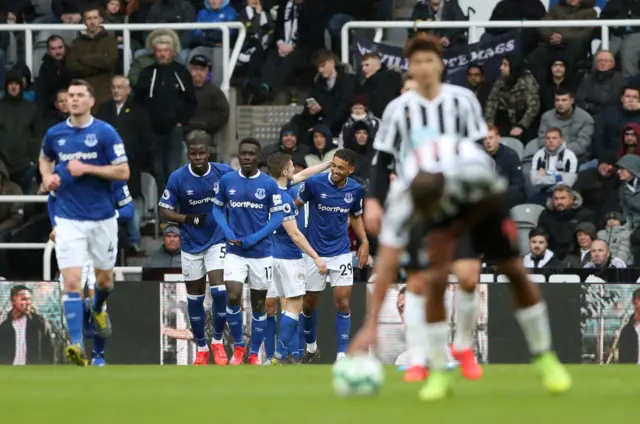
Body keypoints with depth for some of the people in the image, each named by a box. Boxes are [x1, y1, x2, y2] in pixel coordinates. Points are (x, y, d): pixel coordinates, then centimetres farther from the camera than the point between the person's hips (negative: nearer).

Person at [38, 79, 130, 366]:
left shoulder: (105, 133, -8)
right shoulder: (55, 134, 2)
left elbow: (123, 172, -10)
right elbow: (45, 158, 23)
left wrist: (86, 169, -18)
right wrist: (47, 177, 2)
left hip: (102, 218, 0)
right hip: (68, 220, 0)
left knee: (104, 279, 17)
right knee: (71, 282, -14)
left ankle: (98, 309, 52)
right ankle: (76, 345, -19)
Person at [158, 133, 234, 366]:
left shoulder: (224, 172, -10)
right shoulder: (178, 178, -11)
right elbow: (165, 210, -6)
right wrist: (188, 219, -22)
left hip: (217, 240, -1)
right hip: (191, 243, 1)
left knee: (219, 291, -15)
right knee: (195, 297, 8)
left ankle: (218, 341, 4)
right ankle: (201, 348, 22)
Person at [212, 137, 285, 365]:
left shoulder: (269, 184, -5)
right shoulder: (226, 180, -1)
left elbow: (277, 217, -3)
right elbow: (218, 207, 11)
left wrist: (254, 239, -14)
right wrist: (227, 231, -7)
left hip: (261, 251, 0)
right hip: (234, 252, 0)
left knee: (258, 304, 7)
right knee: (233, 297, -15)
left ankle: (254, 354, 18)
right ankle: (238, 347, 4)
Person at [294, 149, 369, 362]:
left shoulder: (355, 189, -4)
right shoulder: (315, 183, -15)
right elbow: (296, 204, -1)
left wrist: (364, 241, 2)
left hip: (341, 253, 1)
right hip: (314, 252, -1)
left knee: (342, 302, -7)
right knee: (309, 303, 10)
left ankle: (342, 355, -3)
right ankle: (311, 347, 32)